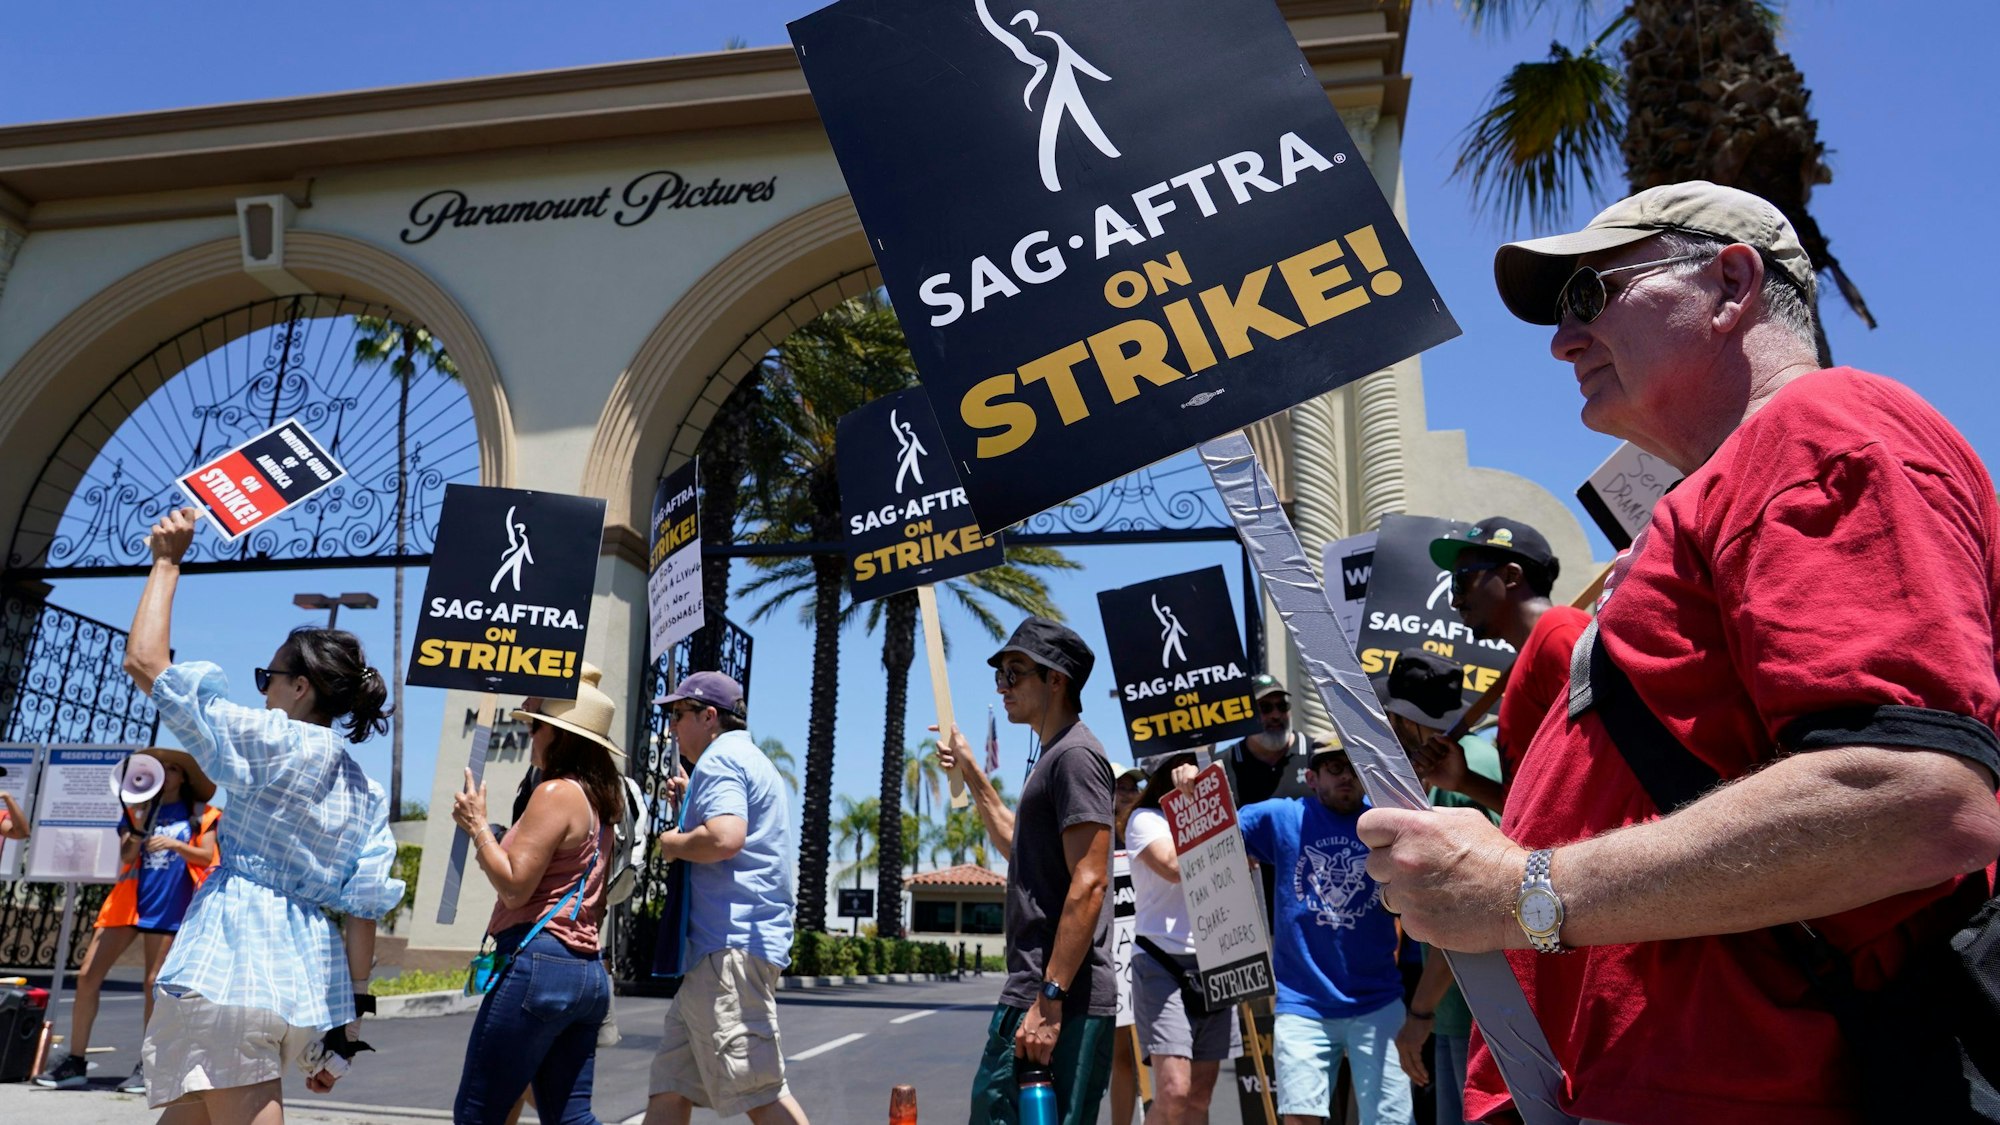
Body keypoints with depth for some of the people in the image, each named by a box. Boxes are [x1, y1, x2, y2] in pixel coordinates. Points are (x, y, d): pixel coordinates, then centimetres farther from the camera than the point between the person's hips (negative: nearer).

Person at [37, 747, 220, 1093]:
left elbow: (206, 856, -4)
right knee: (87, 977, -2)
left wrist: (175, 844, -21)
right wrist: (138, 829, -16)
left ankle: (147, 1066, 6)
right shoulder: (139, 809, 11)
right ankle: (75, 1062, 7)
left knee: (153, 983, -3)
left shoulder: (199, 815, 5)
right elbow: (126, 857, 2)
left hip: (168, 907, -3)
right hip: (129, 901, 3)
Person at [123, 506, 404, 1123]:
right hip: (313, 975, 8)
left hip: (233, 967, -8)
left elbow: (144, 660, -6)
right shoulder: (370, 795, 11)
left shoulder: (274, 744, -7)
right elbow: (364, 914, 7)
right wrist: (348, 1025, 12)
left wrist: (167, 560, 4)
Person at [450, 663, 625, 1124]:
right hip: (588, 972, 9)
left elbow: (515, 887, -15)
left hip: (538, 964, -9)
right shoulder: (598, 801, 16)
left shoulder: (555, 793, -10)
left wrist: (476, 825, -5)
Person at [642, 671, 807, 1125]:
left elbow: (725, 838, -27)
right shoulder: (750, 760, 24)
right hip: (718, 950, 11)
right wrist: (690, 801, 25)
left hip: (731, 948, -11)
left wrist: (673, 843, -8)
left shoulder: (719, 759, -9)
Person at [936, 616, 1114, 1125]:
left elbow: (1089, 884, -20)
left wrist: (1049, 999, -22)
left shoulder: (1075, 755, -12)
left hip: (1058, 1001, -10)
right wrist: (971, 773, 32)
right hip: (1041, 992, 10)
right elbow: (1018, 846, 34)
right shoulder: (1055, 757, 19)